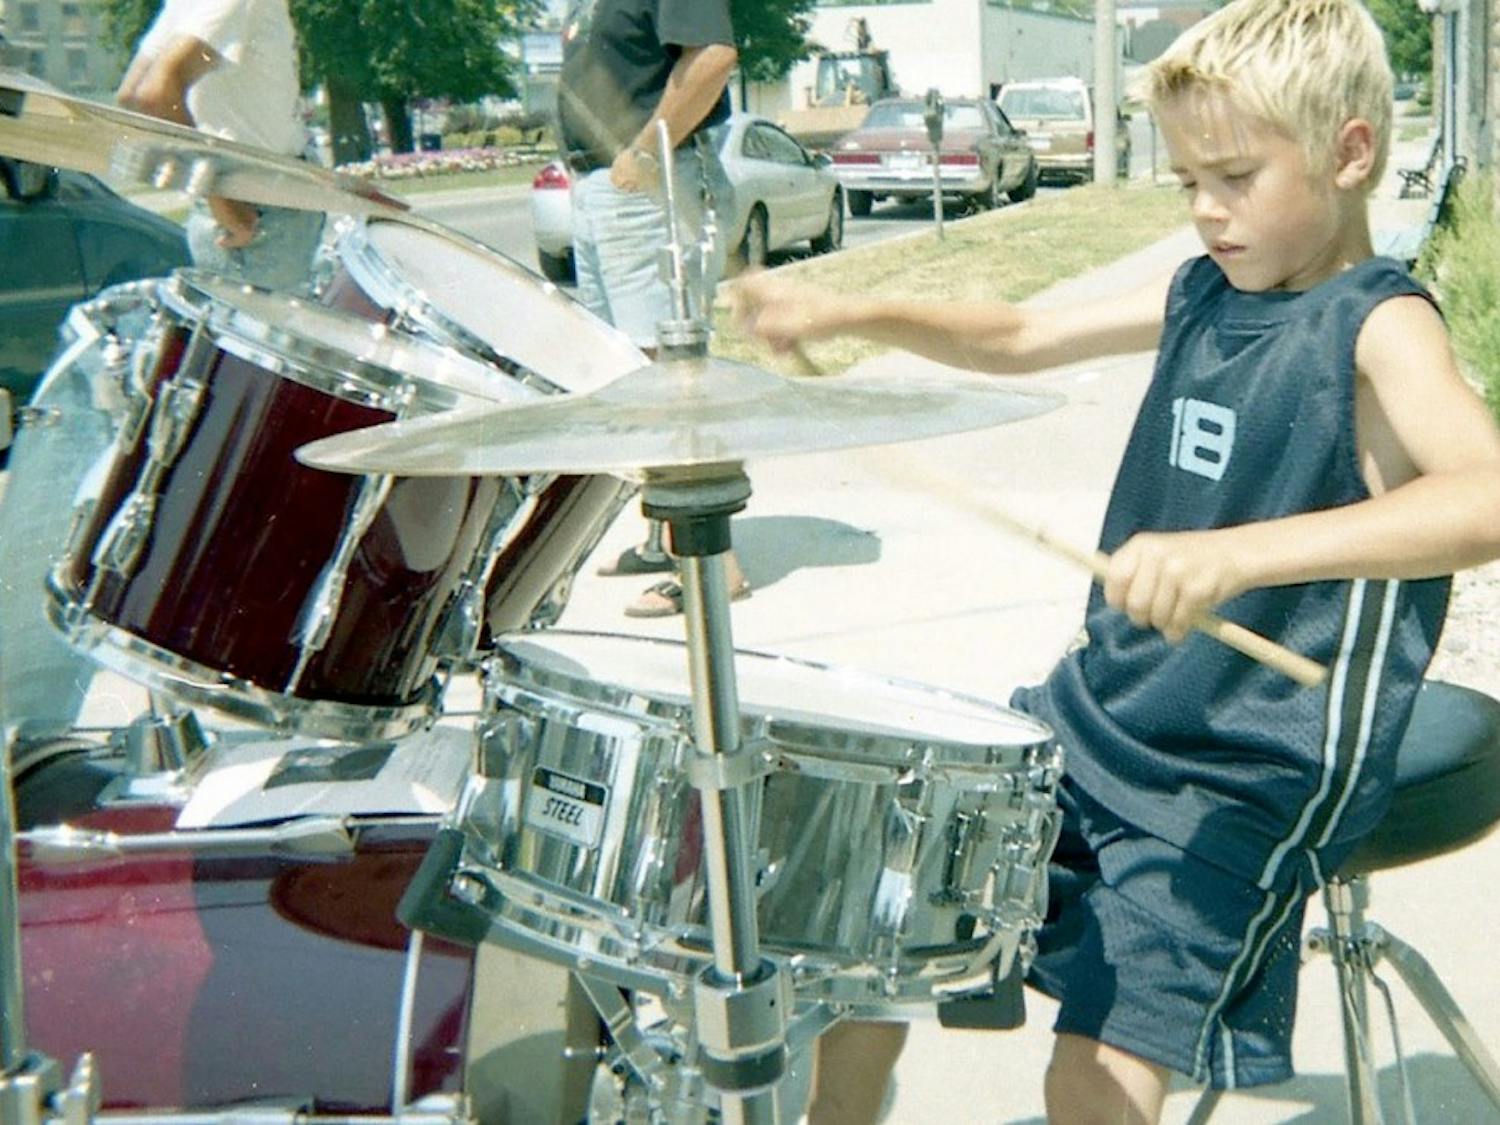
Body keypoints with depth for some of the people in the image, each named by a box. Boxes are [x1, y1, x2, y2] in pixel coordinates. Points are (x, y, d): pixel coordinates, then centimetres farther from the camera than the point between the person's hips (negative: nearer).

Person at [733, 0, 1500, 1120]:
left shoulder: (1379, 324, -15)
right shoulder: (1201, 295, 7)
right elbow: (1024, 337, 18)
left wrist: (1239, 552, -47)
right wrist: (851, 312, 2)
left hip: (1250, 785, -7)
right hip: (1098, 719, 8)